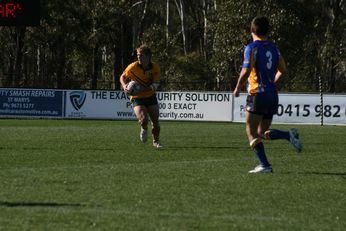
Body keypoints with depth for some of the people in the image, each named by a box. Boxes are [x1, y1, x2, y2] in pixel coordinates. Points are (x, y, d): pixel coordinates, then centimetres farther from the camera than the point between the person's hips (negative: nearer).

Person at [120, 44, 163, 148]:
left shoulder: (155, 67, -12)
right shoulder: (133, 67, -16)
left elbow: (155, 85, -17)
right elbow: (123, 77, 0)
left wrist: (143, 89, -31)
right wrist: (124, 86, -20)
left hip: (150, 96, 2)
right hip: (137, 98, -2)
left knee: (156, 121, 3)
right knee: (144, 119, -22)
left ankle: (156, 141, 28)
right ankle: (144, 129, 15)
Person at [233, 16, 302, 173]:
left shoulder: (252, 48, -8)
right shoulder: (273, 48, 13)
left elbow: (246, 71, -17)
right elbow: (282, 69, 21)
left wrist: (237, 89, -3)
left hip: (257, 94, -7)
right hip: (273, 94, 7)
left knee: (251, 132, -2)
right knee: (263, 133, 14)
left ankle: (264, 165, -12)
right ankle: (290, 135, -10)